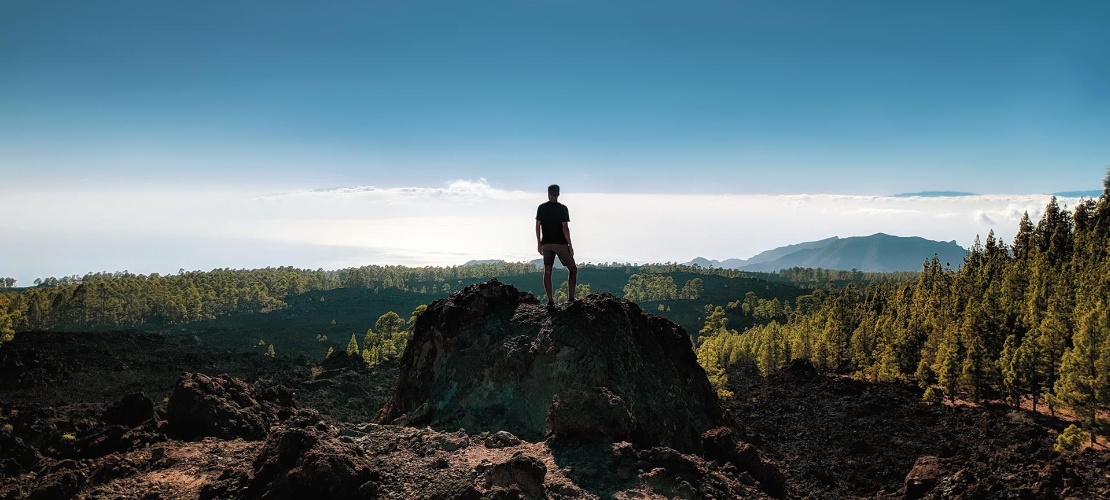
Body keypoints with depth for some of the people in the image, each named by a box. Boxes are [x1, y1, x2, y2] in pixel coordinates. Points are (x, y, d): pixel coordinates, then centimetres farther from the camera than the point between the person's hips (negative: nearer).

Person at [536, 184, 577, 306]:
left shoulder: (541, 208, 3)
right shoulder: (562, 208, -6)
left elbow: (537, 226, 3)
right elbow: (565, 228, -11)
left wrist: (539, 243, 11)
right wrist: (570, 245, -6)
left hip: (546, 244, 3)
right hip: (560, 243, -3)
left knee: (547, 271, 7)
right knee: (572, 269, 7)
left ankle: (550, 300, 3)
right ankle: (571, 297, -1)